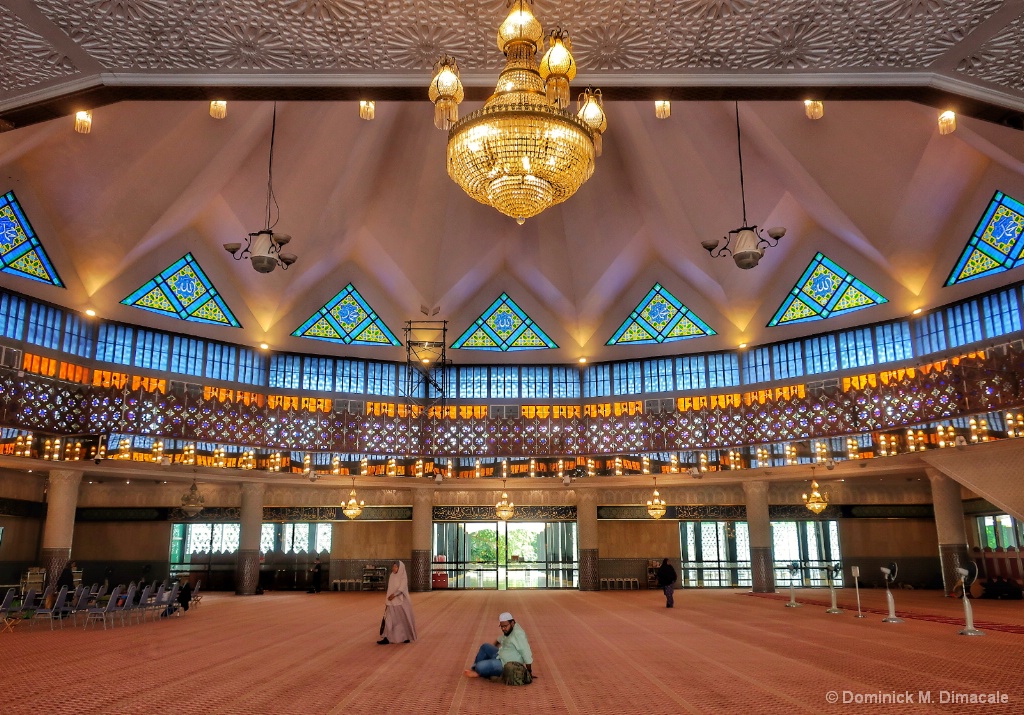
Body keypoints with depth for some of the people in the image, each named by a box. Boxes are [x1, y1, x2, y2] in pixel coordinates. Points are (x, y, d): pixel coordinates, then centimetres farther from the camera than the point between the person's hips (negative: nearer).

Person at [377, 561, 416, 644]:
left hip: (401, 601, -5)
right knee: (389, 619, -3)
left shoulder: (403, 577, -9)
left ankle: (407, 636, 23)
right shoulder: (392, 576, 8)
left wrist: (394, 594, -32)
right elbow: (390, 589, 12)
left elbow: (402, 588, -21)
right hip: (392, 601, 5)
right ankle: (387, 638, -4)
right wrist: (387, 600, 12)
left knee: (404, 618, 6)